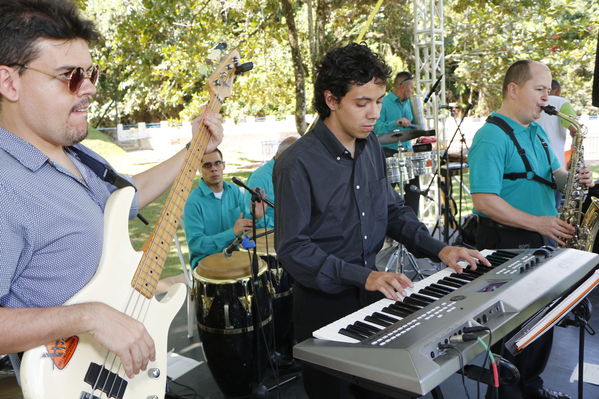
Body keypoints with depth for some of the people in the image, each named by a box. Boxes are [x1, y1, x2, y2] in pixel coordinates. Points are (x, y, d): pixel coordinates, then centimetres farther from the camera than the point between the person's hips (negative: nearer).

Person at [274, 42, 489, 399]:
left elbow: (393, 209, 11)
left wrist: (438, 249, -2)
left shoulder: (371, 146, 2)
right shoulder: (298, 164, -20)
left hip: (373, 294, 6)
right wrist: (363, 276, -29)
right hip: (324, 306, -6)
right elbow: (292, 248, -21)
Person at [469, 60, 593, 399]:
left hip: (544, 236, 9)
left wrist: (570, 178, -2)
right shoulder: (492, 136, -16)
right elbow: (484, 199, -24)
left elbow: (551, 176, 21)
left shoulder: (538, 131, 12)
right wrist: (537, 222, -24)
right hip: (507, 240, -9)